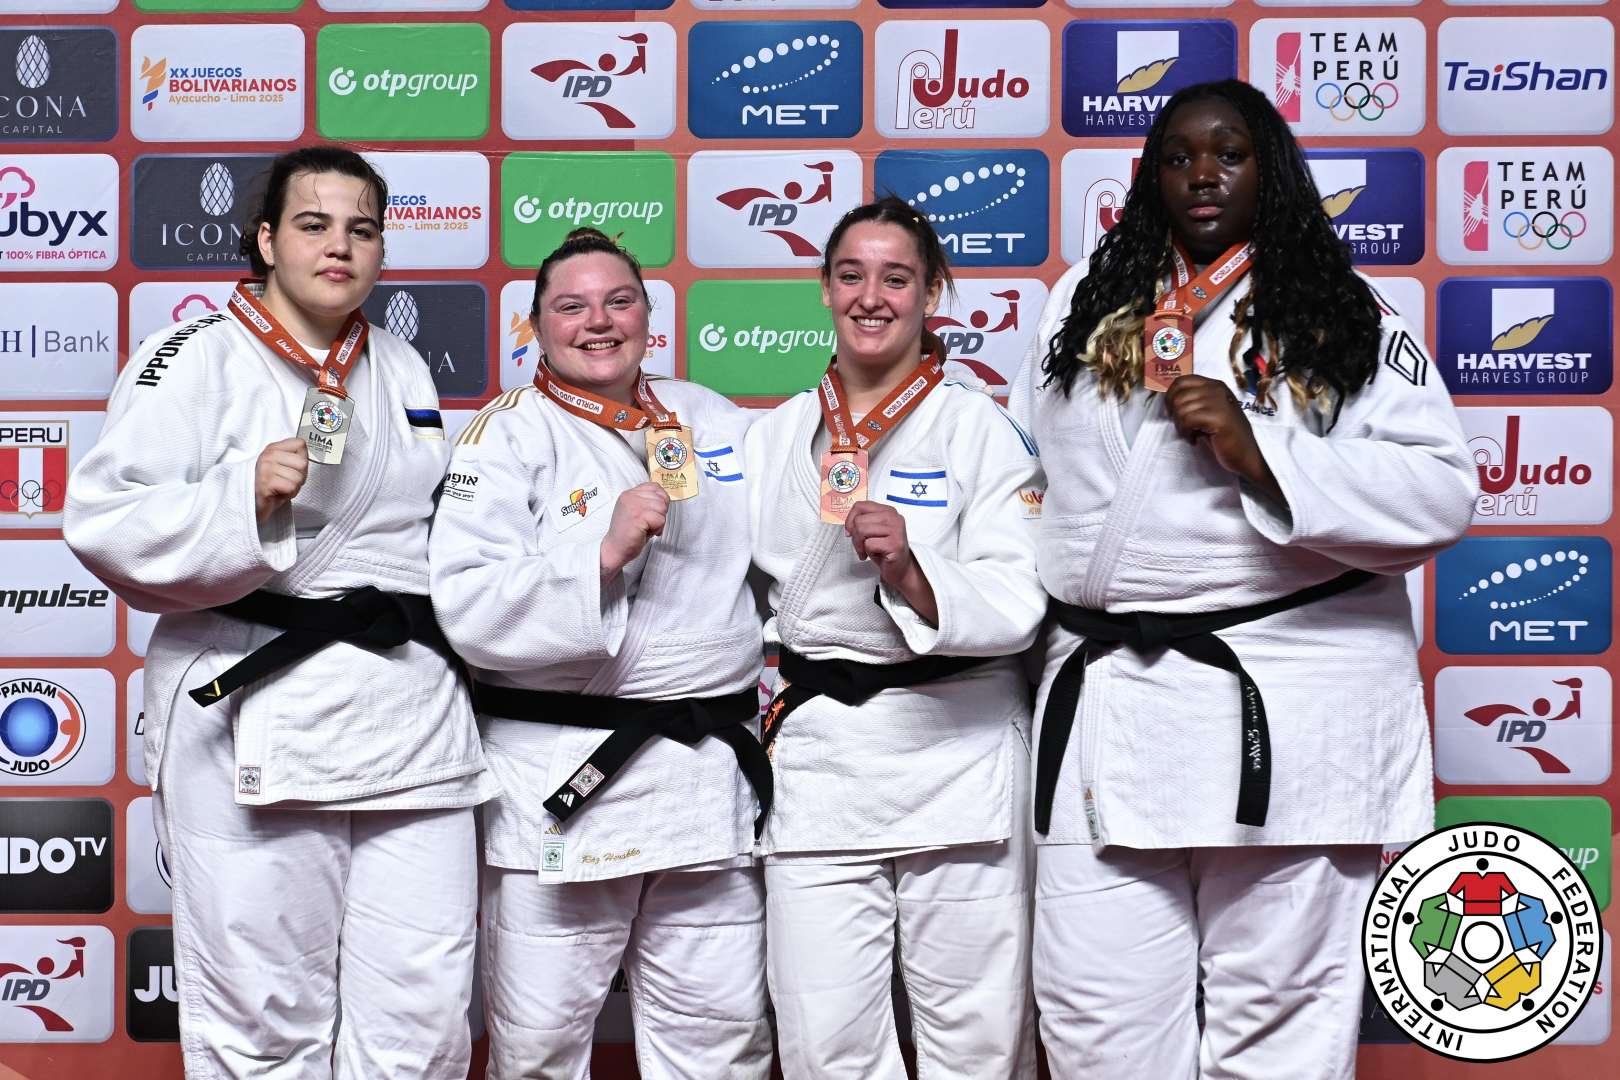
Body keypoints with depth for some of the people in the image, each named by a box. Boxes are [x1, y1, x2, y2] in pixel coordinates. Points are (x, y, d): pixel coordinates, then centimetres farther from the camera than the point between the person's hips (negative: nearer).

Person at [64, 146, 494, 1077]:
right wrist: (244, 500, -20)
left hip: (413, 714, 5)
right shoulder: (197, 358, 0)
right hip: (256, 716, -5)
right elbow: (105, 522, -8)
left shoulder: (403, 370, 19)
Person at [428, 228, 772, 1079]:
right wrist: (602, 550, -22)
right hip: (563, 779, -4)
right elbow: (468, 608, -14)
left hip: (713, 775, 4)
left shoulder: (715, 422, 12)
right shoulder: (508, 436, -3)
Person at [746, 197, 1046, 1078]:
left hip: (959, 756, -3)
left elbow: (1016, 608, -11)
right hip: (816, 762, 3)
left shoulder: (981, 428, -1)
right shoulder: (772, 438, 11)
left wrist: (910, 573, -27)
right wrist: (764, 707, 8)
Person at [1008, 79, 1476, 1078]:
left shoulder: (1351, 320, 5)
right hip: (1108, 703, 3)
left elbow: (1442, 496, -5)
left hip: (1291, 706, -3)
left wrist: (1261, 453, -16)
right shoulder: (1087, 303, 16)